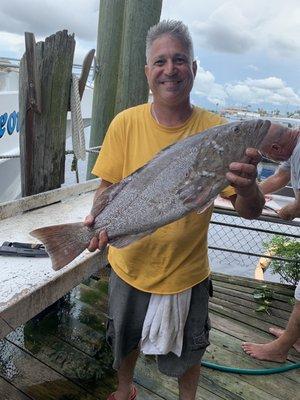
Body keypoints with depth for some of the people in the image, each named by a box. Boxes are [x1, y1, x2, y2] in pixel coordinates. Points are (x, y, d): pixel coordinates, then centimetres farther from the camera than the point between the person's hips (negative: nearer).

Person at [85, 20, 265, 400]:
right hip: (129, 266, 2)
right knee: (125, 341, 26)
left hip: (187, 273, -1)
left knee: (187, 354, 22)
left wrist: (247, 187, -36)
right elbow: (108, 185, -4)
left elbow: (250, 211, -14)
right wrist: (98, 217, -25)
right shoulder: (126, 123, -11)